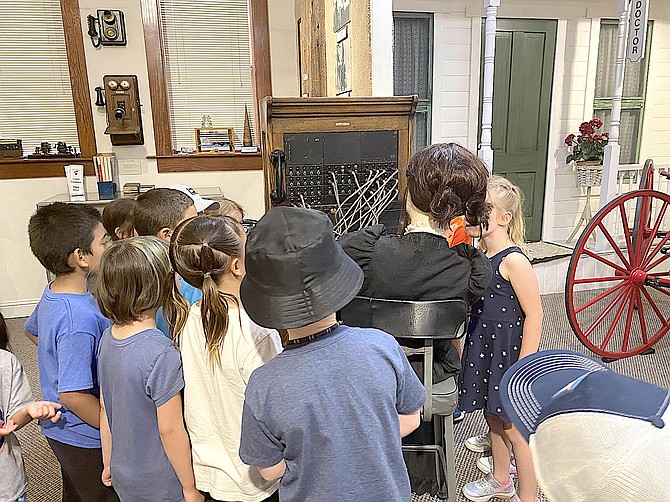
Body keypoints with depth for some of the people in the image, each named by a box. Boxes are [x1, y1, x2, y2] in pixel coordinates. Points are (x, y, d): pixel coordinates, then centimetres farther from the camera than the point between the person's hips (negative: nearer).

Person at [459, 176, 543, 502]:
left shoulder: (514, 260, -21)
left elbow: (534, 314, -20)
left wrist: (524, 365, -19)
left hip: (509, 354, -8)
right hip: (483, 349, 8)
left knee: (515, 429, 7)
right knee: (493, 418, 23)